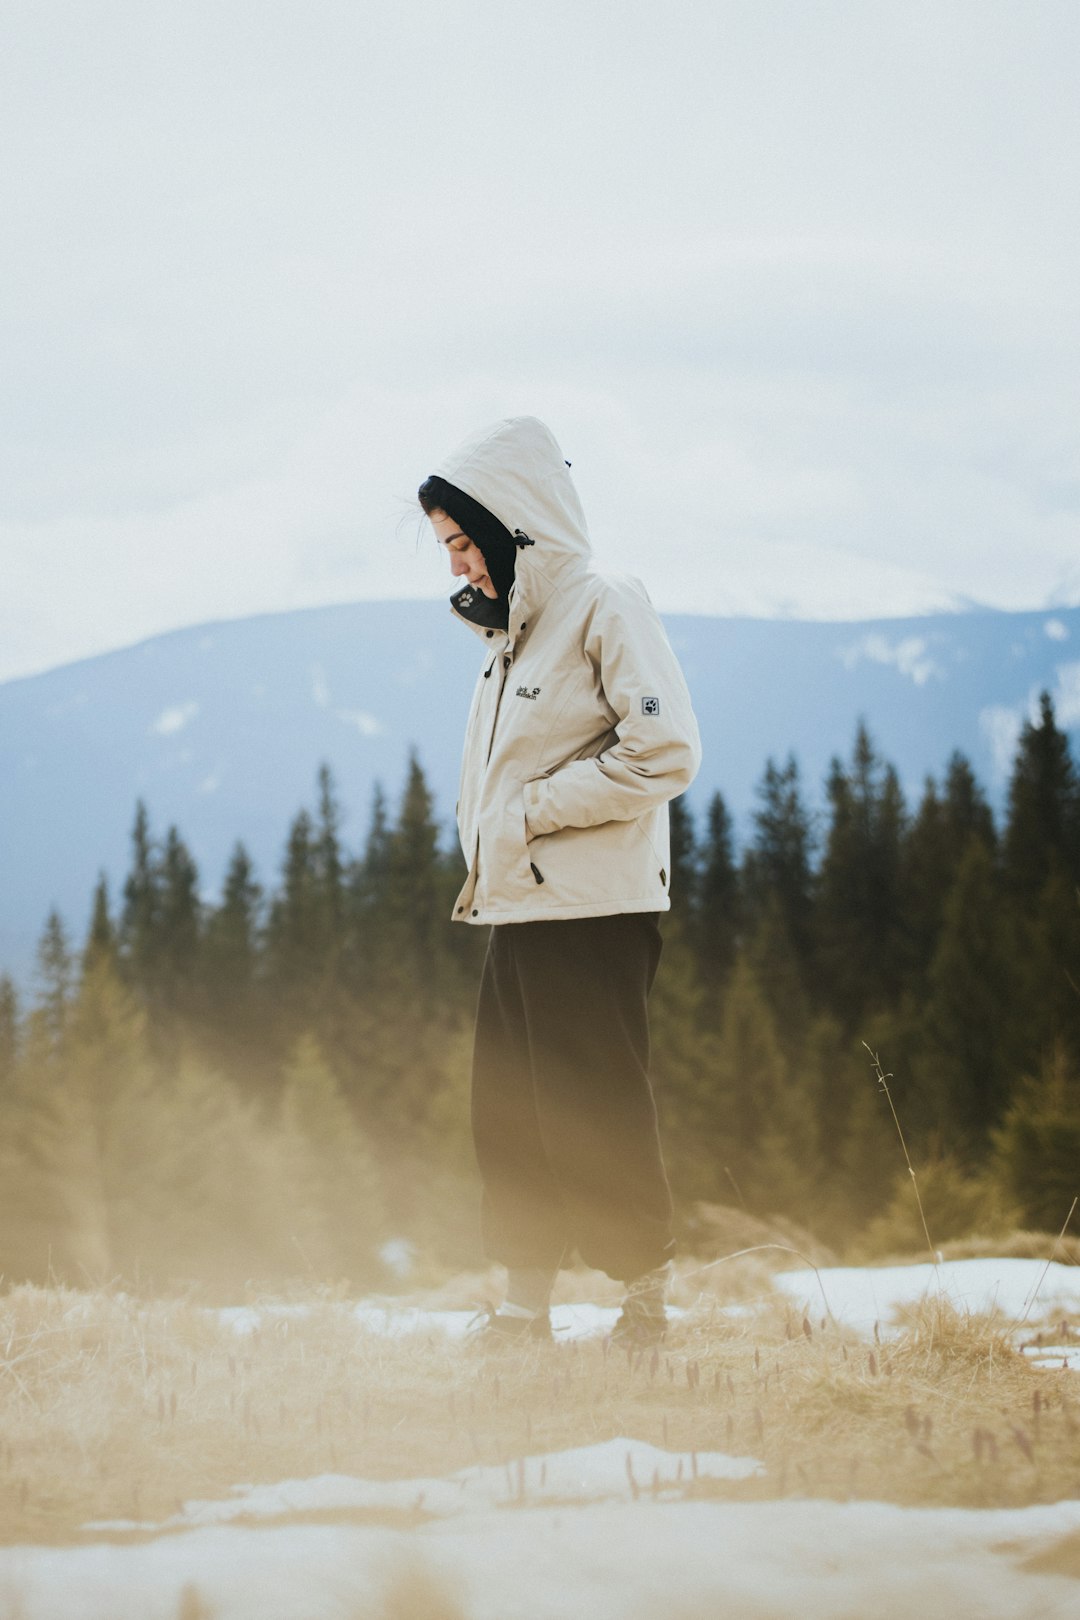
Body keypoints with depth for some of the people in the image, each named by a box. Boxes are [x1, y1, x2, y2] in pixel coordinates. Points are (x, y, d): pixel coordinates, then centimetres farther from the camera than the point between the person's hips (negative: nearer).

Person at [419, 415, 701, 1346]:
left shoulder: (604, 608, -9)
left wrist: (533, 809, -15)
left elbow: (665, 751, -18)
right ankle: (525, 1307, 14)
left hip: (595, 915, -8)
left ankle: (645, 1303, 4)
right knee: (508, 1118, 8)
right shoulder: (510, 631, 18)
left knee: (596, 1121, -5)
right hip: (514, 911, 9)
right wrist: (484, 866, 9)